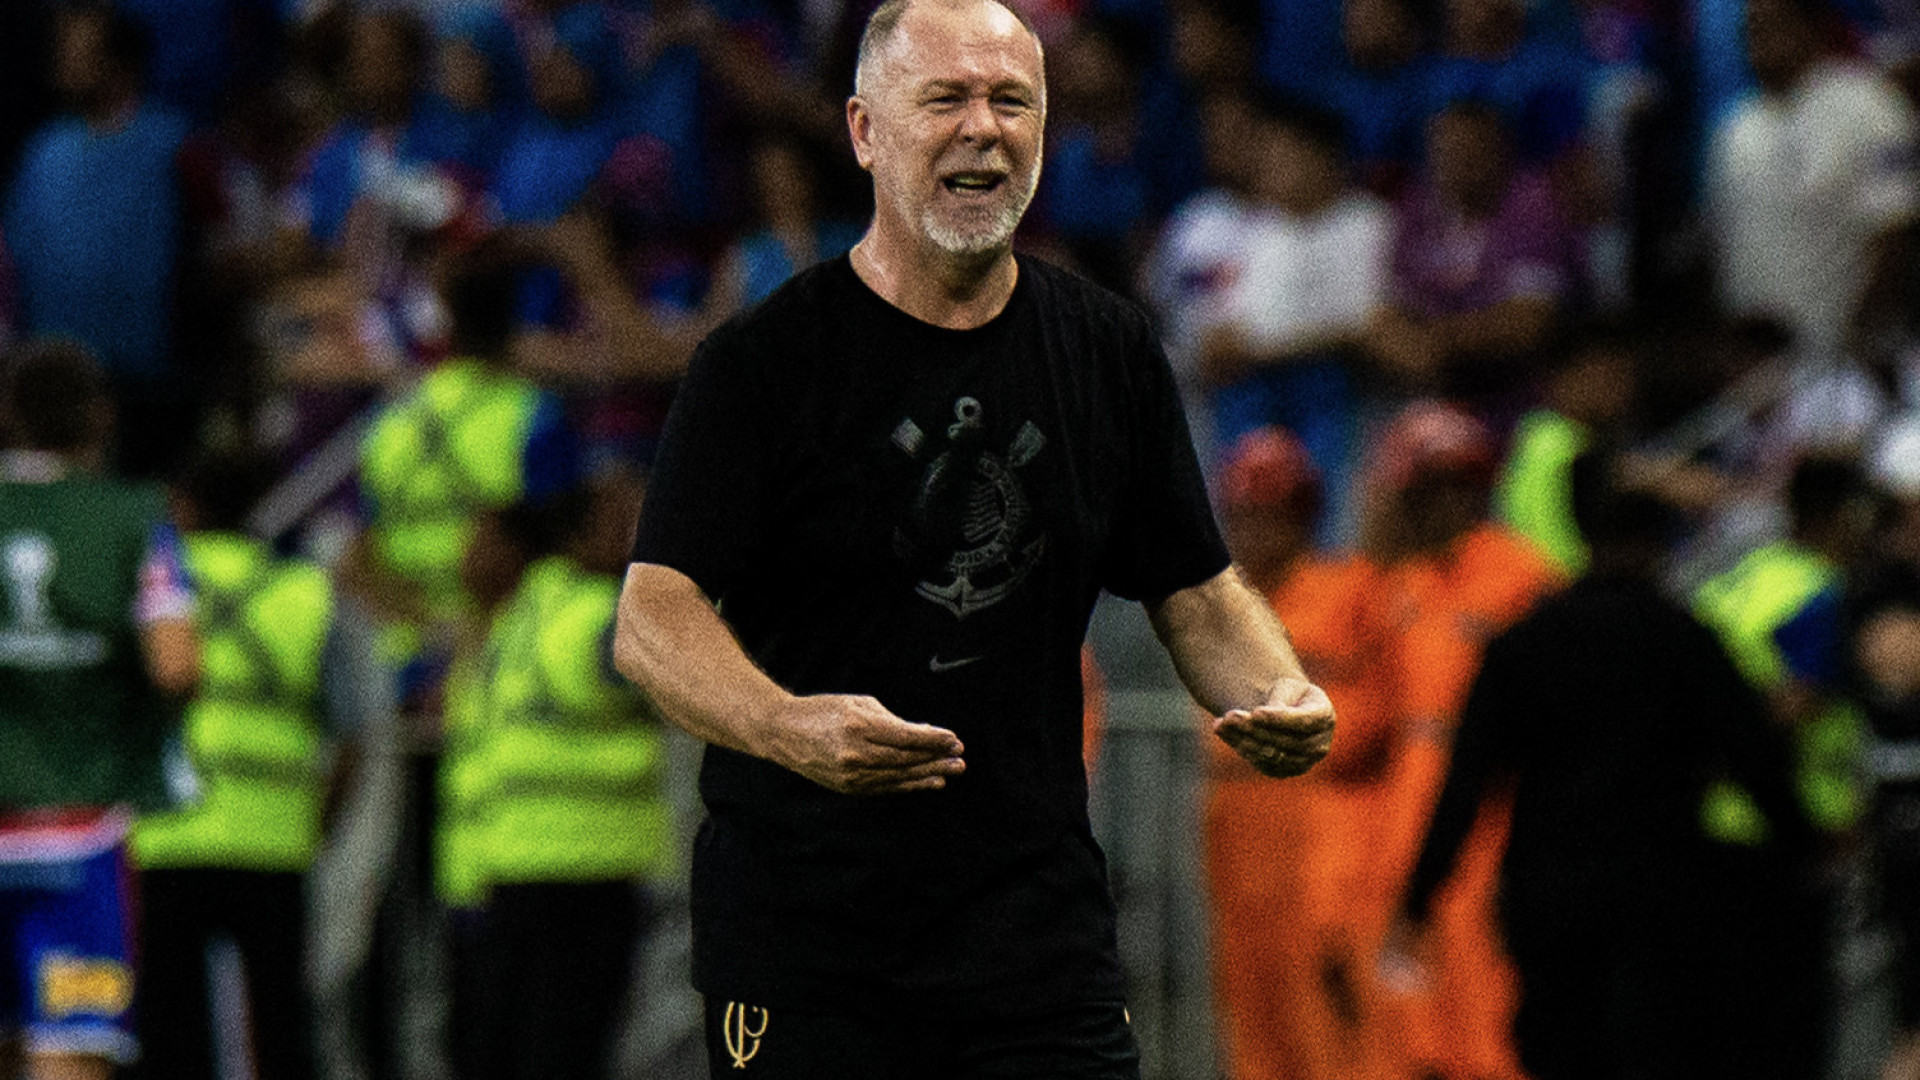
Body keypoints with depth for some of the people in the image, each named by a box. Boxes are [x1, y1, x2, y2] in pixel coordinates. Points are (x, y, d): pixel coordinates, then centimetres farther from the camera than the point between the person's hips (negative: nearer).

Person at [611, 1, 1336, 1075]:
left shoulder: (1110, 350, 9)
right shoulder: (766, 360, -6)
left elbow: (1197, 593, 15)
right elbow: (653, 619, -13)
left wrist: (1282, 699, -7)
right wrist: (791, 727, -33)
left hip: (1040, 915, 3)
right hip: (799, 929, -3)